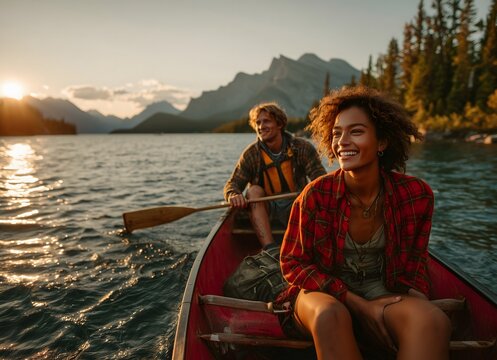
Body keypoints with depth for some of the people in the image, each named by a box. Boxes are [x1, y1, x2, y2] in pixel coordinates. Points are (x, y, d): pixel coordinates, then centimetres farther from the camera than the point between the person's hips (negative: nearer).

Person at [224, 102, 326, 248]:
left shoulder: (303, 148, -6)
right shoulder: (251, 154, -3)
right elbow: (233, 184, -6)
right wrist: (234, 195, -32)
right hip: (266, 208, 1)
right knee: (254, 191, -29)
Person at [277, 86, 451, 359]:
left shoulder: (417, 195, -8)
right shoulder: (317, 194, -15)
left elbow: (413, 267, 7)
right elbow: (292, 264, -8)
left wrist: (415, 301, -15)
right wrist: (360, 305, -15)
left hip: (384, 295, 2)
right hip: (324, 293, -1)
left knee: (434, 321, -31)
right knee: (331, 315, -36)